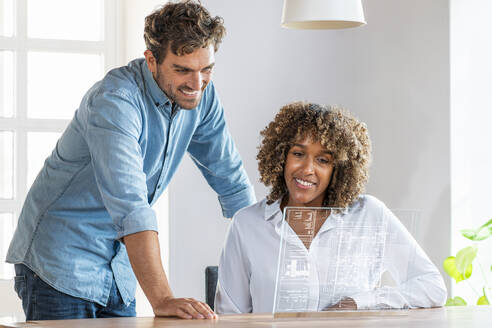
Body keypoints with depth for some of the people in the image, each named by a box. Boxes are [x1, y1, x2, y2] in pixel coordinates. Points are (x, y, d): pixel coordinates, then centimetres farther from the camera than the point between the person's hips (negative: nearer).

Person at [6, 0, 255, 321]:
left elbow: (231, 178, 10)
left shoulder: (201, 95, -3)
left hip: (118, 271, 7)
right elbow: (131, 207, -36)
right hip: (62, 267, -6)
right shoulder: (114, 101, -26)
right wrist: (162, 299, -44)